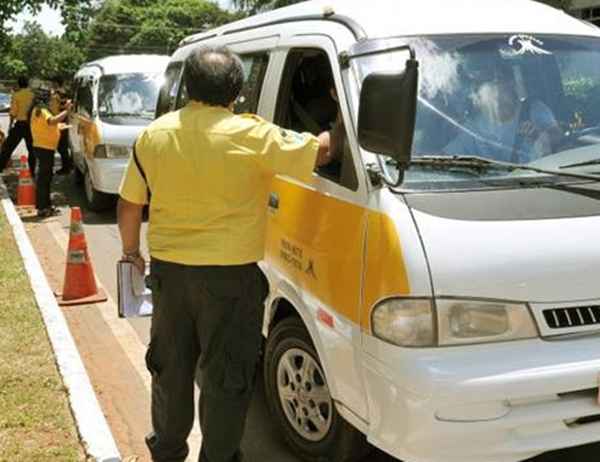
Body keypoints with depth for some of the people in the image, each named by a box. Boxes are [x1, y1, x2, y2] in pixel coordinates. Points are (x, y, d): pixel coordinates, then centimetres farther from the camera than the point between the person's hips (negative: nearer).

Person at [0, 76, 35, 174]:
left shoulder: (16, 95, -6)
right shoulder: (33, 94, 1)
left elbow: (13, 112, -8)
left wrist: (10, 125, 1)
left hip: (20, 124, -2)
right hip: (31, 124, 3)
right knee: (31, 148, 13)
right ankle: (32, 171, 12)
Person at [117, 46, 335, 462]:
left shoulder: (153, 135, 1)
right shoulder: (251, 135, -14)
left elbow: (128, 205, 7)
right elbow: (319, 152, -7)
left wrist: (131, 251, 23)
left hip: (167, 269, 5)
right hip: (229, 275, -5)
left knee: (171, 369, 20)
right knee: (227, 378, 8)